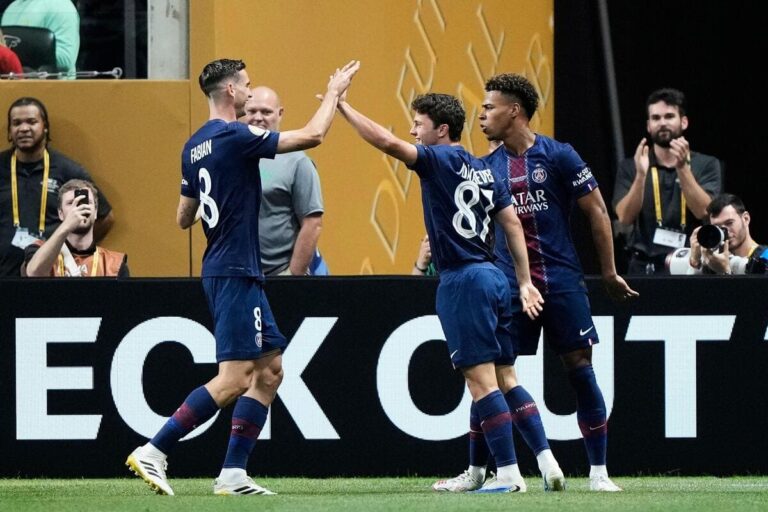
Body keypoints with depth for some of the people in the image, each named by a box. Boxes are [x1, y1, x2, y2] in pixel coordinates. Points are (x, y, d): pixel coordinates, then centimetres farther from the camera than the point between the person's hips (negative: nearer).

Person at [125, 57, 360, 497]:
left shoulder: (195, 147, 13)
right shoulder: (235, 137, -15)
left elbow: (185, 217, 20)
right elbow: (313, 135, -15)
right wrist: (334, 93, 0)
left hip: (221, 270, 10)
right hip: (236, 274, -10)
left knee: (270, 370, 11)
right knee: (234, 379, -11)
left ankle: (233, 472, 7)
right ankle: (153, 452, -13)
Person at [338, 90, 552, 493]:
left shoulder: (442, 159, -8)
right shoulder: (480, 169, 15)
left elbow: (388, 143, -22)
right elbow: (511, 222, 14)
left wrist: (343, 107, -14)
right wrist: (525, 281, 15)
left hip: (463, 279, -9)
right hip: (490, 276, 9)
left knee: (481, 377, -10)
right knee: (491, 378, 10)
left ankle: (508, 473, -13)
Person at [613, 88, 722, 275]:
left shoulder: (706, 165, 6)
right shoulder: (630, 168, 8)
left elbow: (703, 211, -8)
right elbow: (625, 217, -4)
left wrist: (682, 168, -18)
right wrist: (641, 175, -17)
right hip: (645, 267, 0)